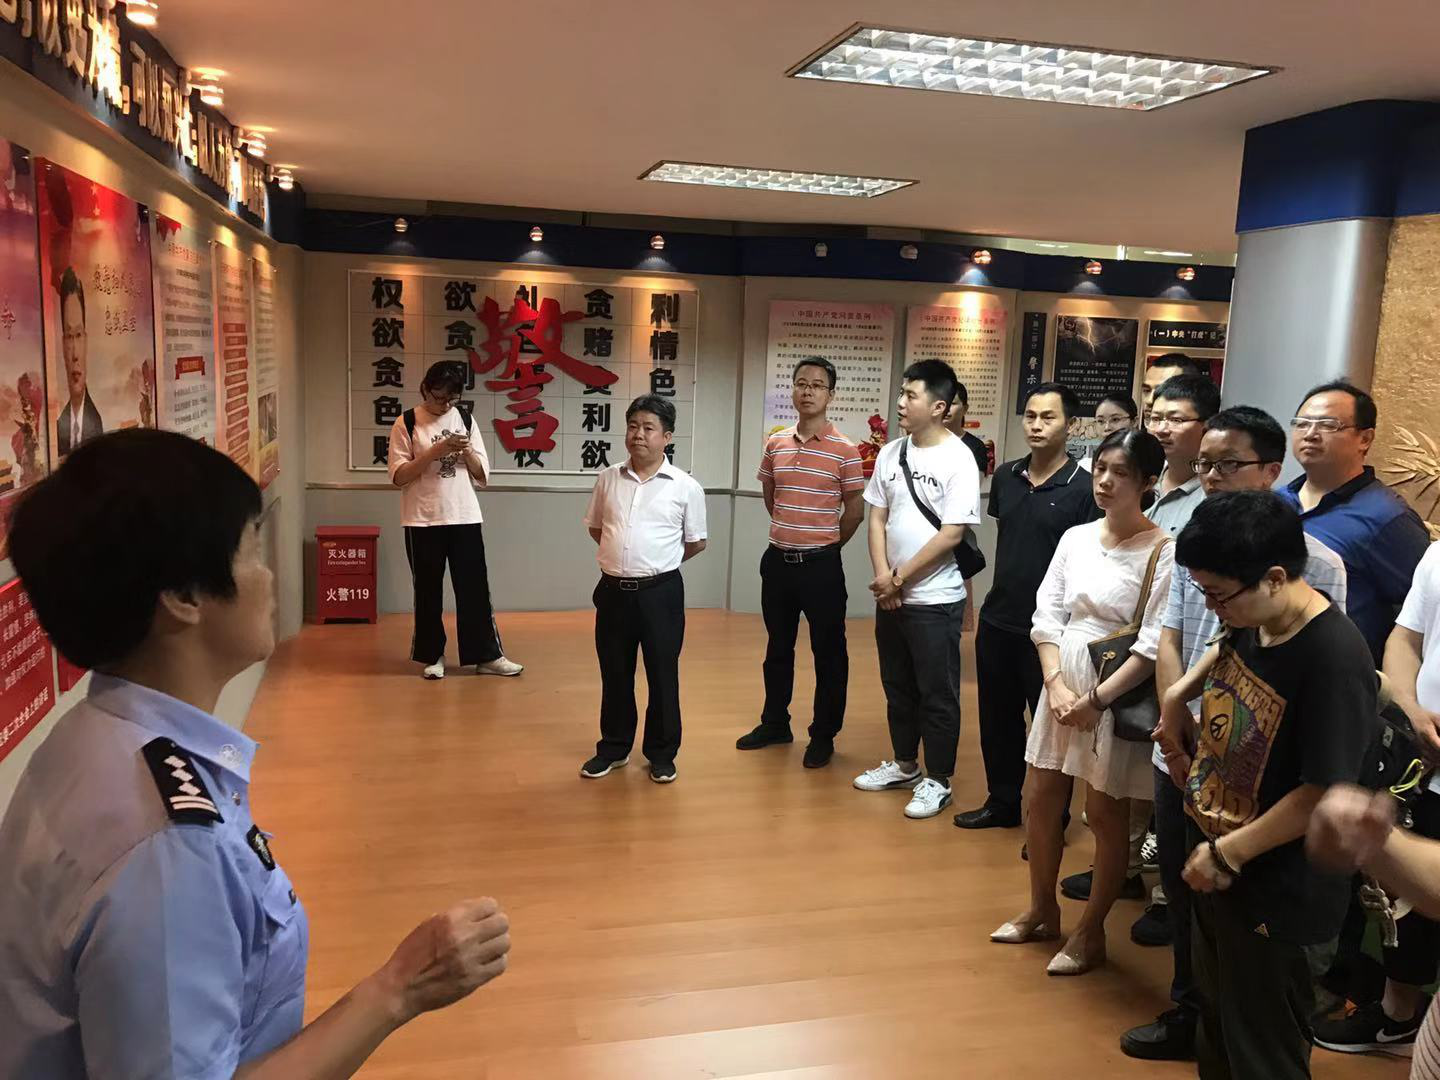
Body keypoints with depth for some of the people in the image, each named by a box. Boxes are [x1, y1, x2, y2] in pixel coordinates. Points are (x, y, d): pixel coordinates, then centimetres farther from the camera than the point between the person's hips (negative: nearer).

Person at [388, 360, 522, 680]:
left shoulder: (465, 420, 7)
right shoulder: (406, 423, -3)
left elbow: (483, 475, 8)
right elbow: (398, 476, -9)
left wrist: (467, 451, -12)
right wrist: (435, 452, -19)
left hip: (465, 518, 3)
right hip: (423, 521, -3)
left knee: (475, 588, 5)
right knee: (428, 591, 7)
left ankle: (487, 656, 13)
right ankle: (432, 656, 20)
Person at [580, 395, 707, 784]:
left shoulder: (686, 487, -6)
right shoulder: (608, 479, 3)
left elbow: (696, 543, 4)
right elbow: (595, 527, 18)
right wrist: (622, 554, 12)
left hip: (660, 592, -3)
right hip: (613, 589, 3)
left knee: (662, 674, 7)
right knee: (614, 674, 13)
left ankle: (662, 754, 21)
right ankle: (613, 747, 29)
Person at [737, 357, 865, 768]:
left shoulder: (845, 450, -10)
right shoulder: (775, 444, 5)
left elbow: (855, 510, -4)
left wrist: (826, 545, 5)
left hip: (821, 564, -5)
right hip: (777, 560, 5)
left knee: (828, 653, 4)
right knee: (777, 648, 16)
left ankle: (823, 736, 17)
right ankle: (775, 724, 31)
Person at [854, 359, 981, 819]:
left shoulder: (958, 460, -13)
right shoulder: (890, 453, 5)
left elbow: (951, 535, -16)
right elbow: (877, 518, 6)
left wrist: (899, 578, -12)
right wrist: (882, 577, -7)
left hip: (935, 600, -6)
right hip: (890, 595, 6)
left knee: (937, 694, 5)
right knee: (898, 687, 18)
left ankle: (937, 781, 18)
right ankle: (904, 765, 34)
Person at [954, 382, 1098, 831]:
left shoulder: (1083, 487, -12)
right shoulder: (1005, 476, 4)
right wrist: (1005, 589, 14)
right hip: (996, 621, 6)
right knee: (997, 719, 16)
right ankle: (1002, 803, 34)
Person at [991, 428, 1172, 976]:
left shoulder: (1163, 552, -13)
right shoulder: (1075, 538, 4)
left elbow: (1155, 645, -17)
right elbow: (1047, 616, 4)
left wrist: (1095, 699, -17)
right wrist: (1056, 685, -9)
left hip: (1119, 694, -6)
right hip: (1062, 685, 6)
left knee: (1104, 813, 6)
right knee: (1042, 799, 13)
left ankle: (1091, 933, 24)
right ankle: (1042, 911, 33)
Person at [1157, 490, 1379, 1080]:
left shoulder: (1335, 659, -27)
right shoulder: (1250, 621, -2)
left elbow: (1323, 793, -26)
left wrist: (1227, 854, -19)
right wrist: (1178, 695, 11)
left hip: (1269, 889, -8)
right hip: (1210, 858, 8)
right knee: (1215, 1018, 25)